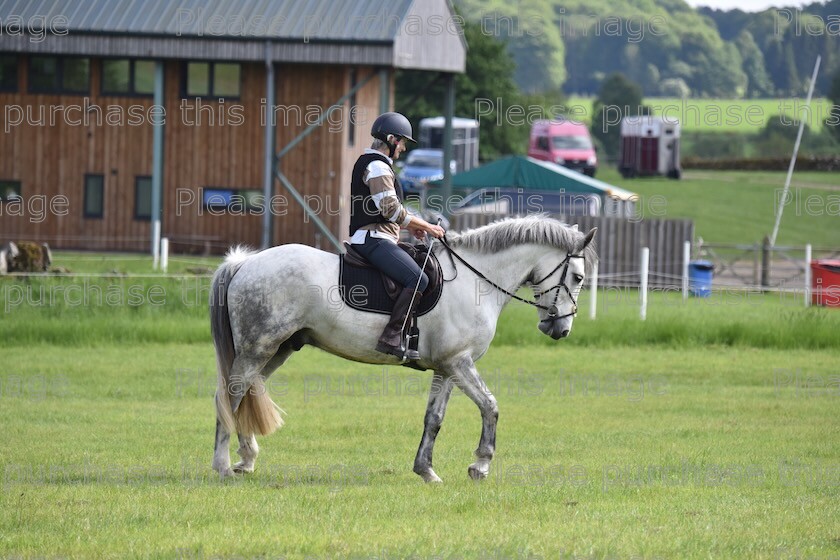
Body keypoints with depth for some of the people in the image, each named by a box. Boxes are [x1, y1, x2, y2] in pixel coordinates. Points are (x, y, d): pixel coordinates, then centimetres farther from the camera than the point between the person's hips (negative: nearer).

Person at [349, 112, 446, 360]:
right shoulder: (377, 166, -12)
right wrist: (426, 226, -10)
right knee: (417, 279, -22)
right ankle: (391, 336, -29)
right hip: (373, 239, -11)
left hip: (374, 238, 11)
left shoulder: (372, 164, 22)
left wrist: (409, 226, 18)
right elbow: (392, 209, -19)